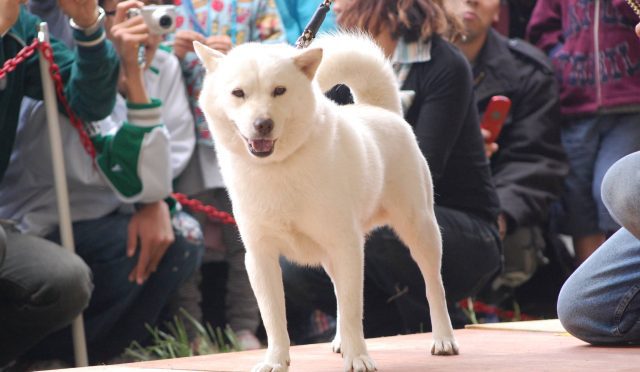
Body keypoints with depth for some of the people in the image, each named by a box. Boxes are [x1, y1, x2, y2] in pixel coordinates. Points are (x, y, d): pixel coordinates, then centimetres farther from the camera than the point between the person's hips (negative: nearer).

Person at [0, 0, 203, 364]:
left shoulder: (164, 66, -4)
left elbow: (173, 157, 1)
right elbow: (141, 181, -34)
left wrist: (155, 202, -21)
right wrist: (131, 73, -39)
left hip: (106, 217, 6)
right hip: (39, 227, -6)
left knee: (182, 239, -20)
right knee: (131, 248, -30)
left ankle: (97, 355, -3)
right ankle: (47, 356, -9)